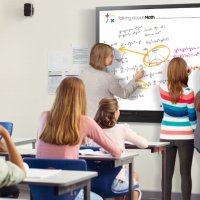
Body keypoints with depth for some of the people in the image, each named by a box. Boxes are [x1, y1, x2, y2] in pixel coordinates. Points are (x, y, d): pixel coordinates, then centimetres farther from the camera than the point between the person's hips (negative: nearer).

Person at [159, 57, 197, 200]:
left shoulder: (163, 88, -6)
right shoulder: (188, 93, -16)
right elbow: (192, 116, -7)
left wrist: (185, 76, 17)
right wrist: (194, 131, 10)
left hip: (166, 136, 3)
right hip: (185, 137, -3)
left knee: (167, 173, 9)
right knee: (185, 173, 4)